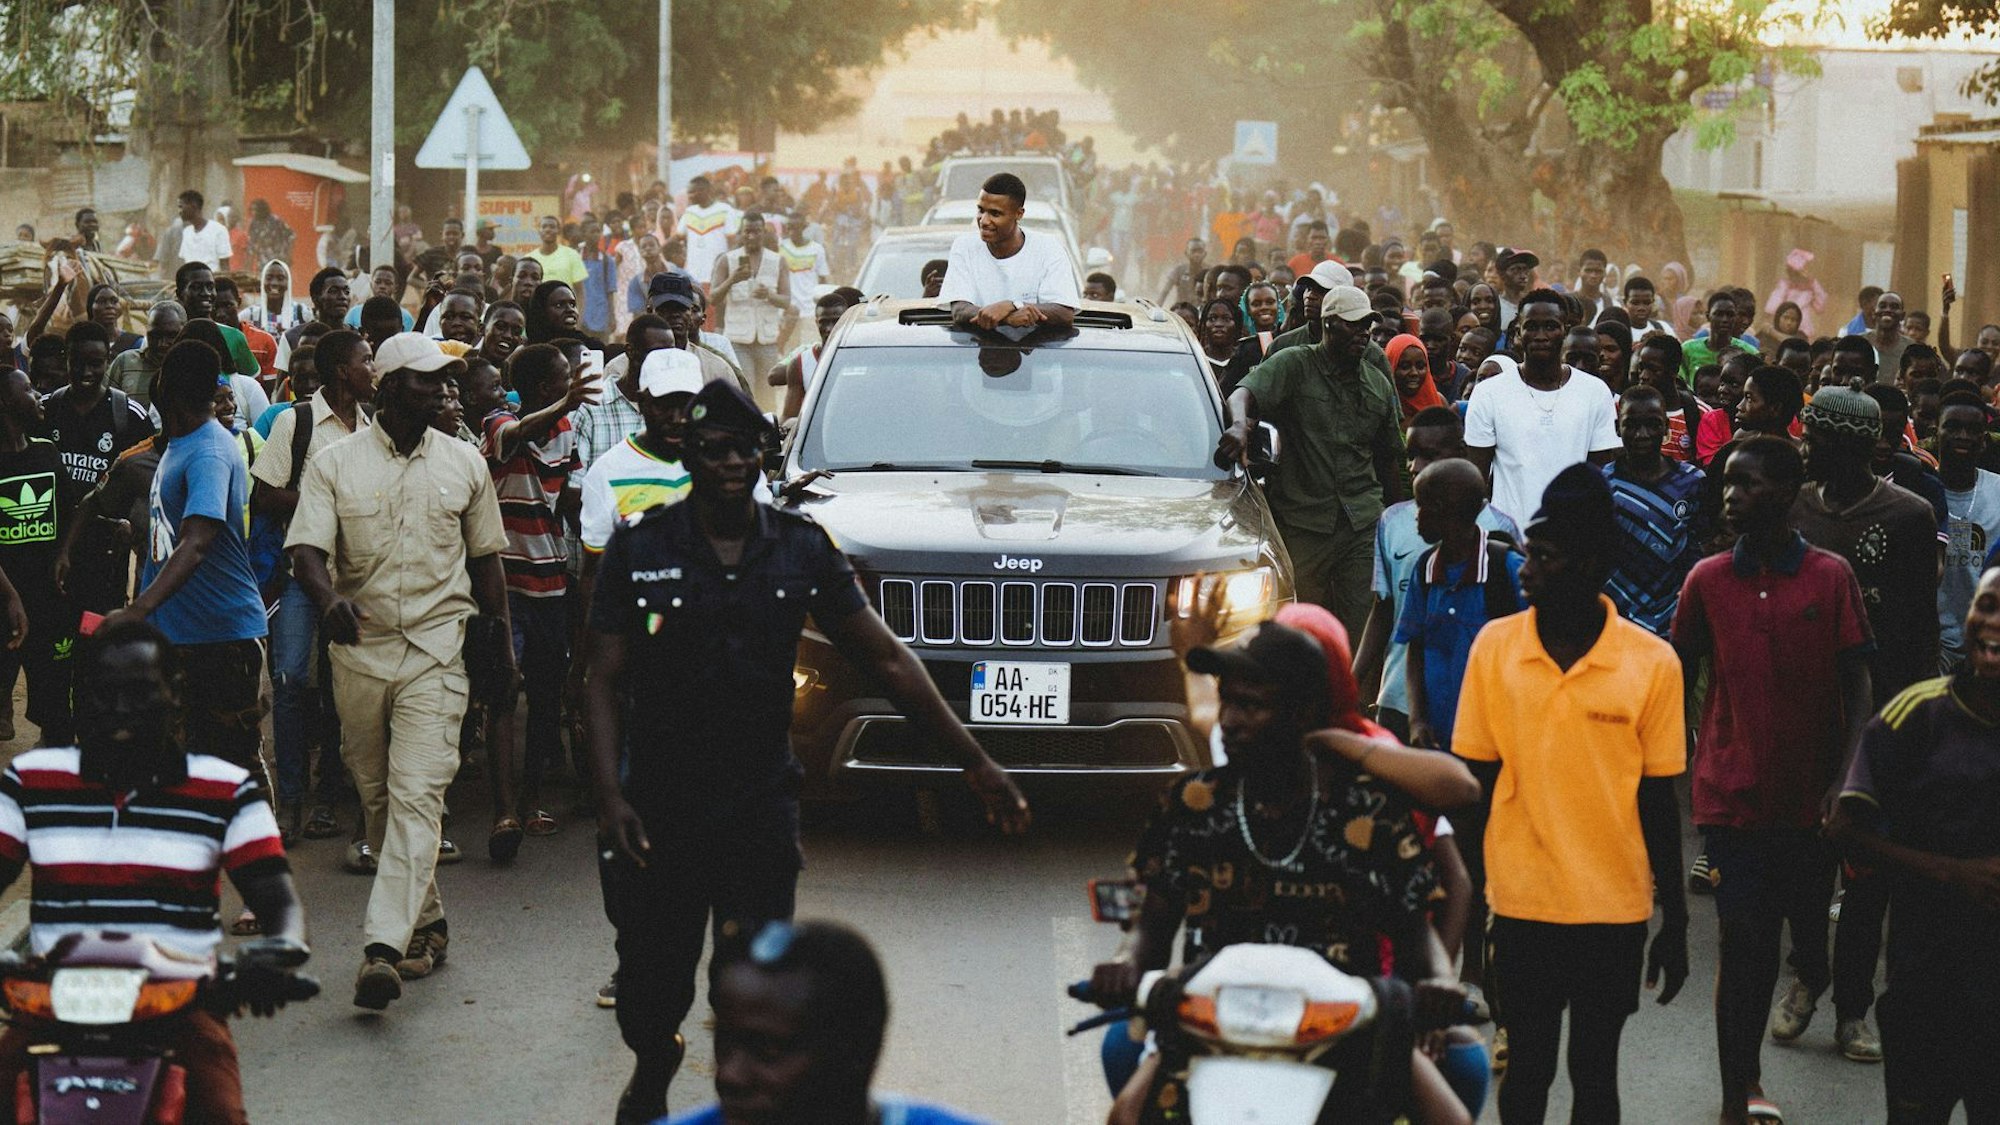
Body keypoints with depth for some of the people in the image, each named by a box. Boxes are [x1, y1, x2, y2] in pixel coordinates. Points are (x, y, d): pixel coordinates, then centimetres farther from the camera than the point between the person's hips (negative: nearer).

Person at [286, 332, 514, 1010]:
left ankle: (384, 947, -22)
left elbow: (484, 557, 17)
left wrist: (500, 634, 18)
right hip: (359, 649, 1)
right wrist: (329, 598, -29)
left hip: (435, 651, -1)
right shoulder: (335, 464, 1)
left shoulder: (464, 464, 7)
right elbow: (306, 546, -9)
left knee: (416, 796, -14)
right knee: (375, 795, 10)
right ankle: (425, 922, 26)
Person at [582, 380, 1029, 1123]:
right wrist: (609, 795, -12)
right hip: (660, 803, -1)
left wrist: (974, 762, 6)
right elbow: (606, 680, 0)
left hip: (761, 804, 1)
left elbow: (885, 659, 7)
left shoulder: (802, 550, 3)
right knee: (654, 977, 8)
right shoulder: (640, 549, -1)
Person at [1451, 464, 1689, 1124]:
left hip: (1614, 912, -1)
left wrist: (1674, 923, 3)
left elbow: (1658, 801, -1)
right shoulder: (1494, 647, -4)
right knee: (1527, 1071, 10)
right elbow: (1474, 787, 3)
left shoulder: (1652, 663, -8)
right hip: (1520, 907, 1)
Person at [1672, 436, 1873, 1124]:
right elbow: (1679, 681, 9)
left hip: (1809, 802, 0)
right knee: (1745, 943, -6)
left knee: (1810, 926, 13)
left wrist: (1844, 780, -12)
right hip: (1732, 797, 0)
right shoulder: (1707, 581, 1)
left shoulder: (1831, 578, -2)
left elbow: (1856, 691, -2)